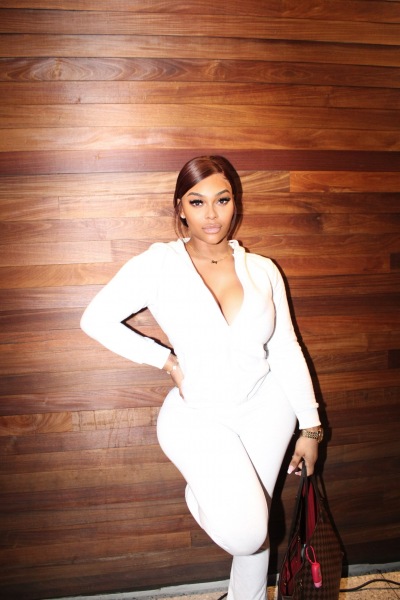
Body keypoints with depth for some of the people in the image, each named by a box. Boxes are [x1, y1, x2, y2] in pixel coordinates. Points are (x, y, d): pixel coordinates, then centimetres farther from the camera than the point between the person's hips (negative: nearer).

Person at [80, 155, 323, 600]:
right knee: (243, 532, -19)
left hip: (266, 406, 3)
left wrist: (311, 427, 4)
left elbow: (286, 351, 2)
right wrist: (165, 360, -9)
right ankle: (201, 491, 14)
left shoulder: (263, 270, -1)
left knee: (255, 526, 14)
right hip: (199, 413, -3)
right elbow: (96, 319, -8)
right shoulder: (159, 264, -10)